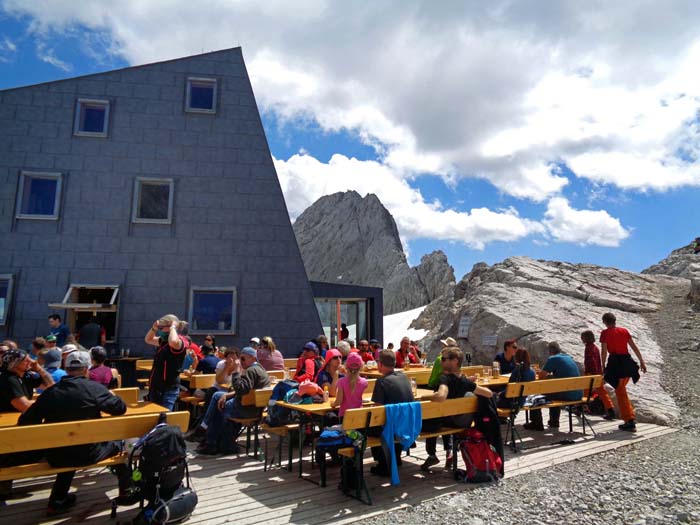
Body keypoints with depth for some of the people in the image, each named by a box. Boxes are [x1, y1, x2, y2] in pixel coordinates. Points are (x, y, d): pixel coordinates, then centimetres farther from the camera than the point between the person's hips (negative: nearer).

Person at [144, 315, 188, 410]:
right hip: (156, 386, 9)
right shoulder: (164, 340, 9)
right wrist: (154, 328, 6)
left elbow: (173, 342, -42)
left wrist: (173, 328, -24)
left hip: (169, 388, -9)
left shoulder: (180, 341, -17)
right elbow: (148, 340, 25)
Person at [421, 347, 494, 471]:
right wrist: (472, 385, 9)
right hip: (459, 422, 6)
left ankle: (432, 455, 13)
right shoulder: (465, 381, -8)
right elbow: (489, 393, -3)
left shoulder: (445, 378, -27)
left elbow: (441, 396, -47)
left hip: (443, 421, -6)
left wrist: (422, 398, -33)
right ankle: (449, 450, 24)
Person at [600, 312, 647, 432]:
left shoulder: (605, 333, -5)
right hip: (627, 362, 5)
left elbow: (604, 351, -10)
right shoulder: (624, 331, 8)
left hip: (615, 363, -5)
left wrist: (603, 366, -2)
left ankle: (630, 421, 1)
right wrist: (642, 362, 13)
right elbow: (634, 347, 9)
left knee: (620, 393, 2)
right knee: (621, 390, 24)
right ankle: (627, 416, 29)